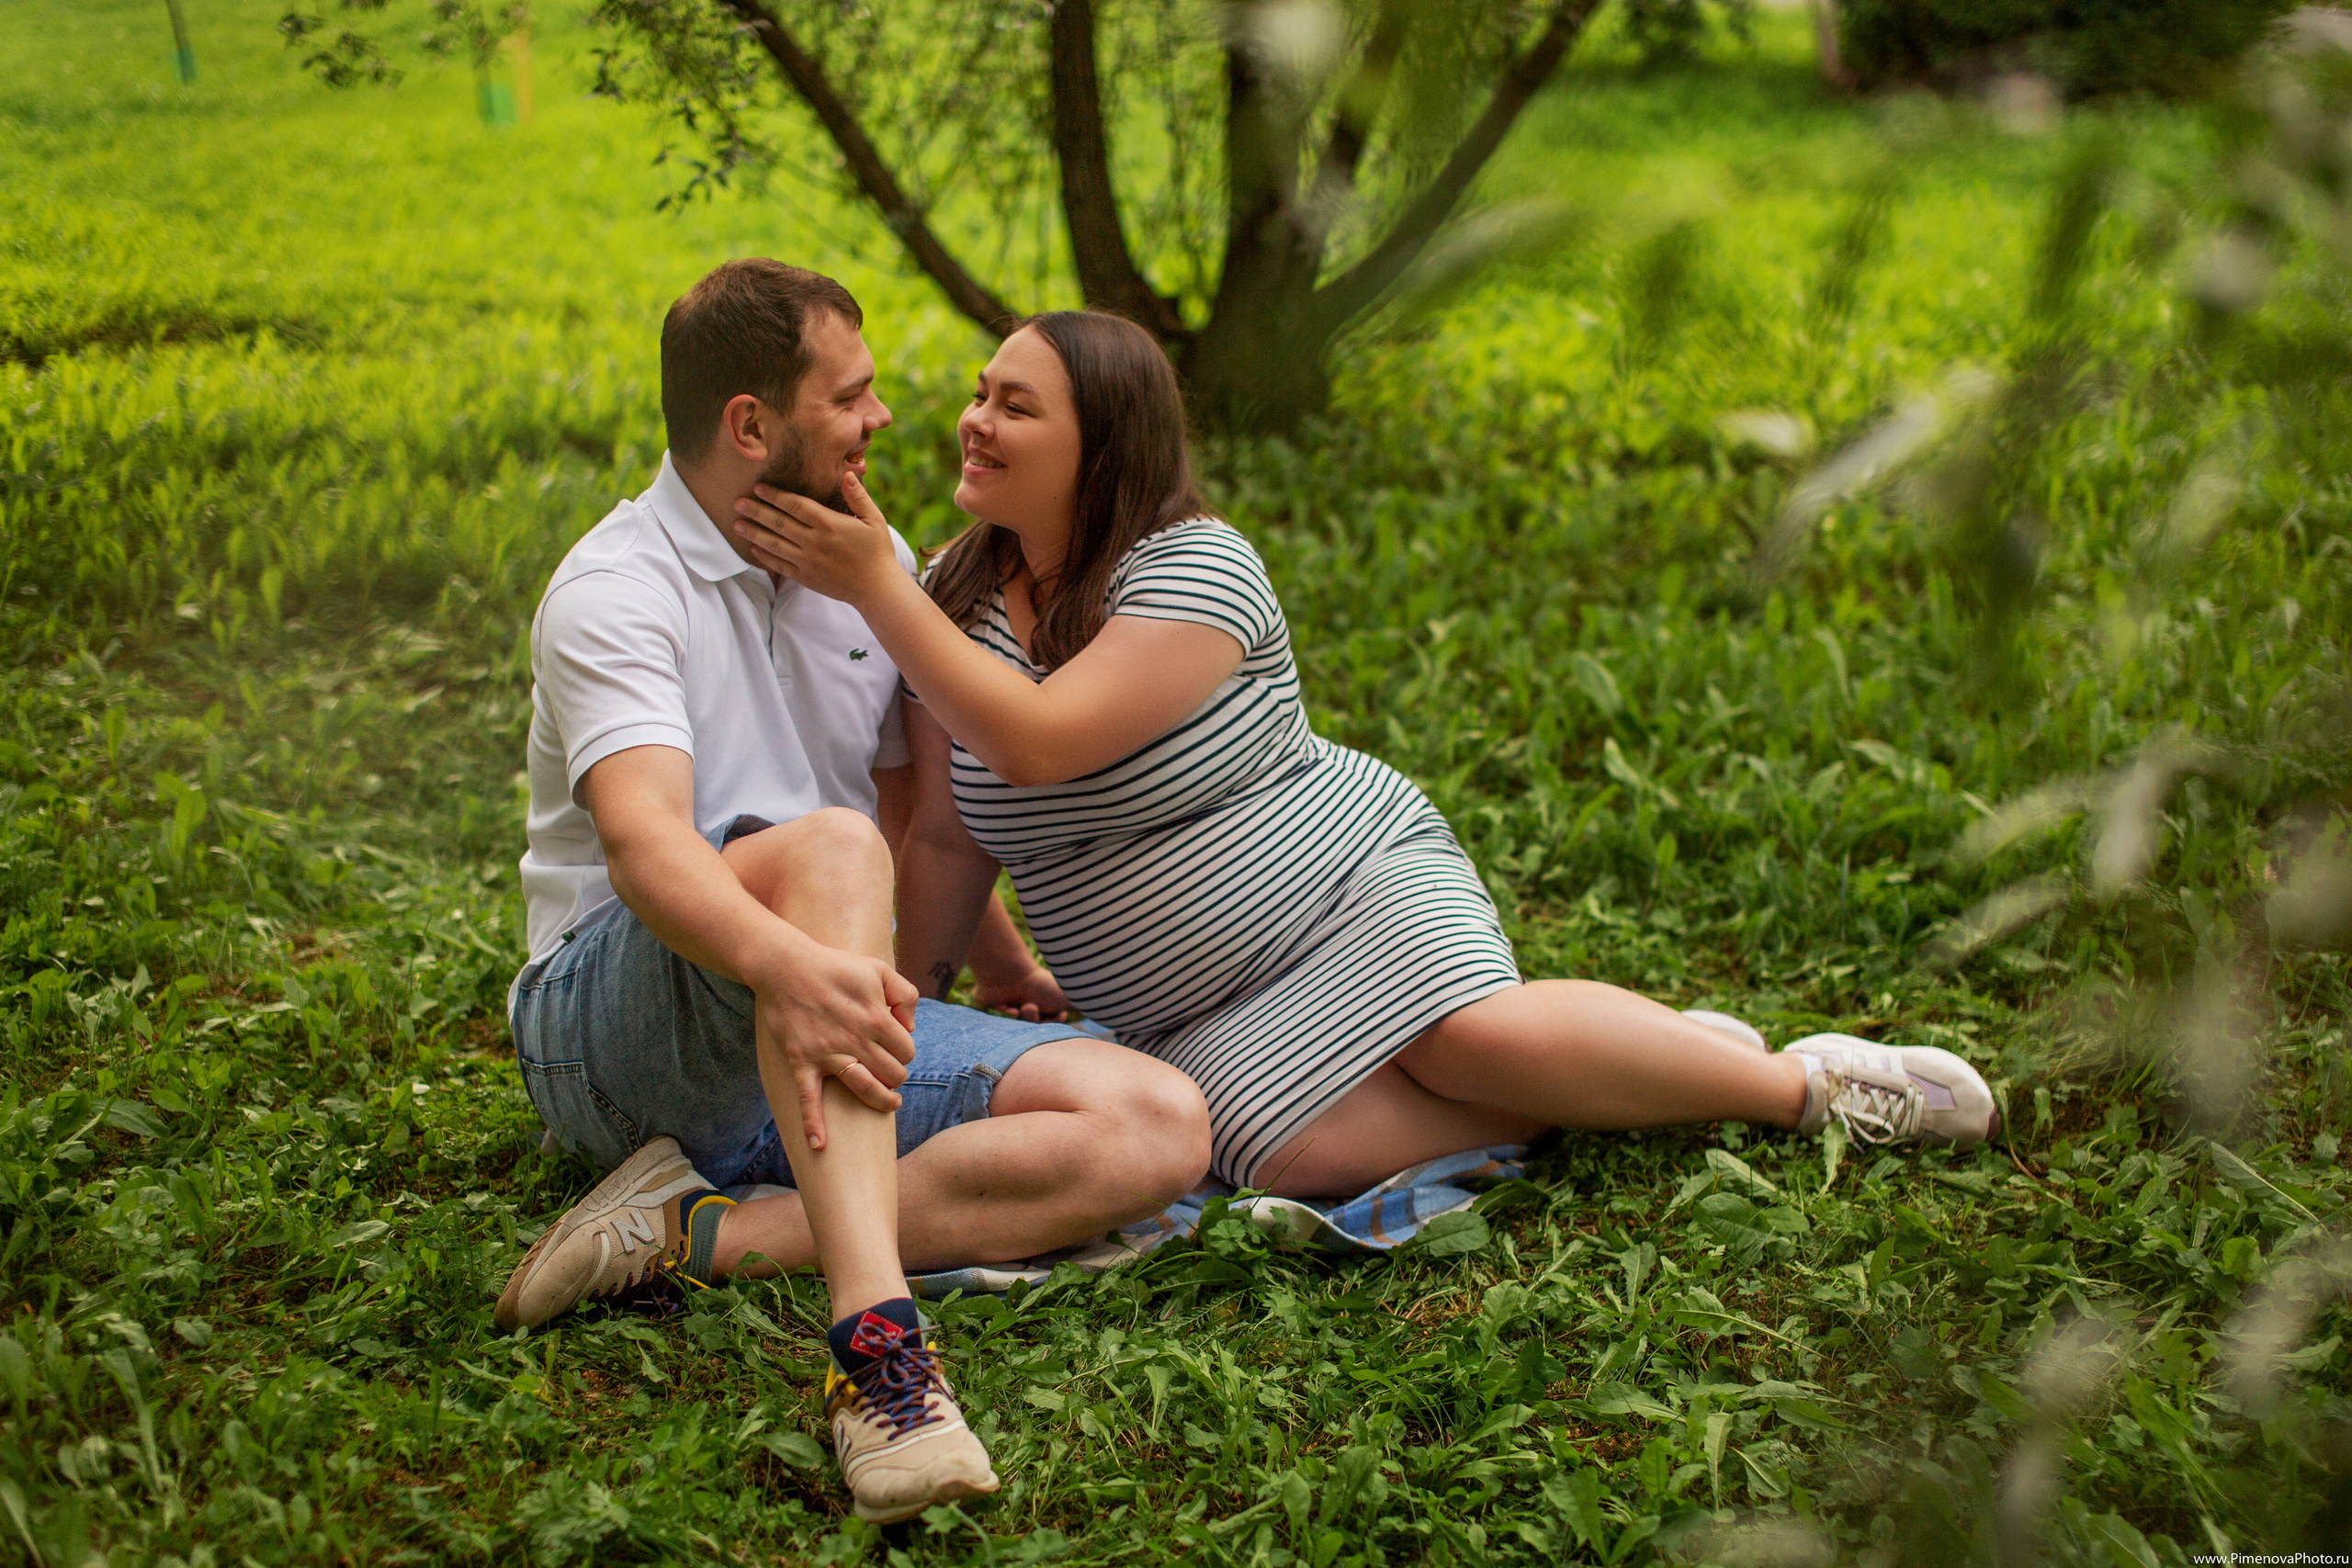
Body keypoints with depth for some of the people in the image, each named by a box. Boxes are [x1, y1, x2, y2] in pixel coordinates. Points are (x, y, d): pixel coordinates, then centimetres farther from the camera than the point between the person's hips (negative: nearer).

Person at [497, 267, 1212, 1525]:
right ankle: (875, 1338, -50)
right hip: (609, 1029, -6)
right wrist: (788, 966, -49)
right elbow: (643, 840, -31)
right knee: (827, 846, -38)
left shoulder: (867, 561, 11)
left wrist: (1001, 964, 22)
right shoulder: (615, 592, -12)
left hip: (822, 1025, 6)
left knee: (1160, 1128, -17)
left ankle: (707, 1233, -25)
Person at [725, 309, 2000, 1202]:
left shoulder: (1195, 569, -16)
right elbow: (951, 837, 6)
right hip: (1191, 1018, 4)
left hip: (1349, 887, -4)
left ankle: (1794, 1079, -8)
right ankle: (1623, 1079, -7)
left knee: (1477, 1035, -33)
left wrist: (875, 586, -27)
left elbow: (1037, 742, -28)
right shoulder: (956, 599, 3)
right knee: (1300, 1148, -26)